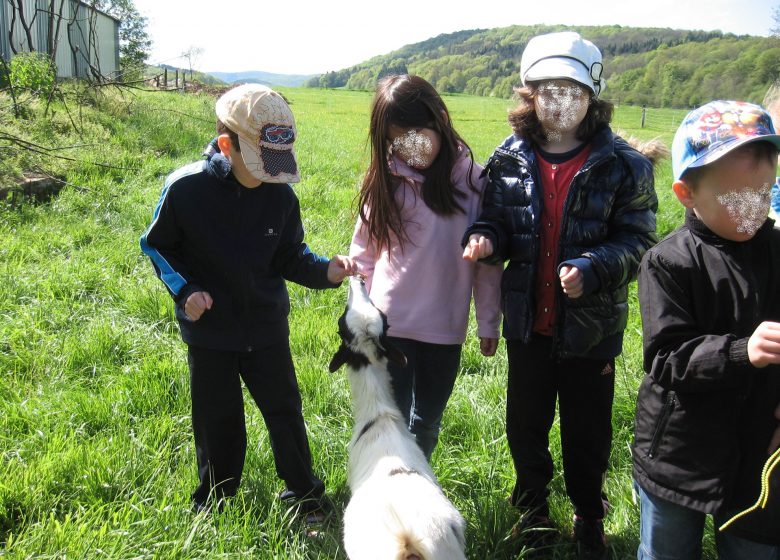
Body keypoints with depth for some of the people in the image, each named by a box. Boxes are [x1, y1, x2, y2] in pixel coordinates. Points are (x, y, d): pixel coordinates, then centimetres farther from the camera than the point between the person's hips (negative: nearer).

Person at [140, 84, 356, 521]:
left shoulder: (281, 195, -12)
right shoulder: (185, 188, -18)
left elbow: (290, 256, -3)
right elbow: (157, 245, -3)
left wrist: (325, 271, -22)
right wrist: (184, 289, -16)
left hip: (267, 327, 2)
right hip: (210, 330, -1)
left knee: (285, 410, 13)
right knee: (218, 422, 12)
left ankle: (304, 493, 34)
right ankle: (213, 505, 37)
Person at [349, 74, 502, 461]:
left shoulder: (472, 180, -6)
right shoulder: (385, 181, -2)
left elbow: (488, 260, -1)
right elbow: (363, 254, 5)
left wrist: (489, 323, 3)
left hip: (445, 330, 1)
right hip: (388, 327, 0)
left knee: (426, 424, 17)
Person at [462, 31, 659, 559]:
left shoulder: (623, 164, -11)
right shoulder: (510, 158, -2)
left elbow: (638, 241, -11)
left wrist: (592, 269, -29)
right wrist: (485, 237, -16)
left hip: (591, 325, -3)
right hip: (529, 320, 3)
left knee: (587, 433, 14)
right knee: (525, 425, 19)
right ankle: (533, 506, 45)